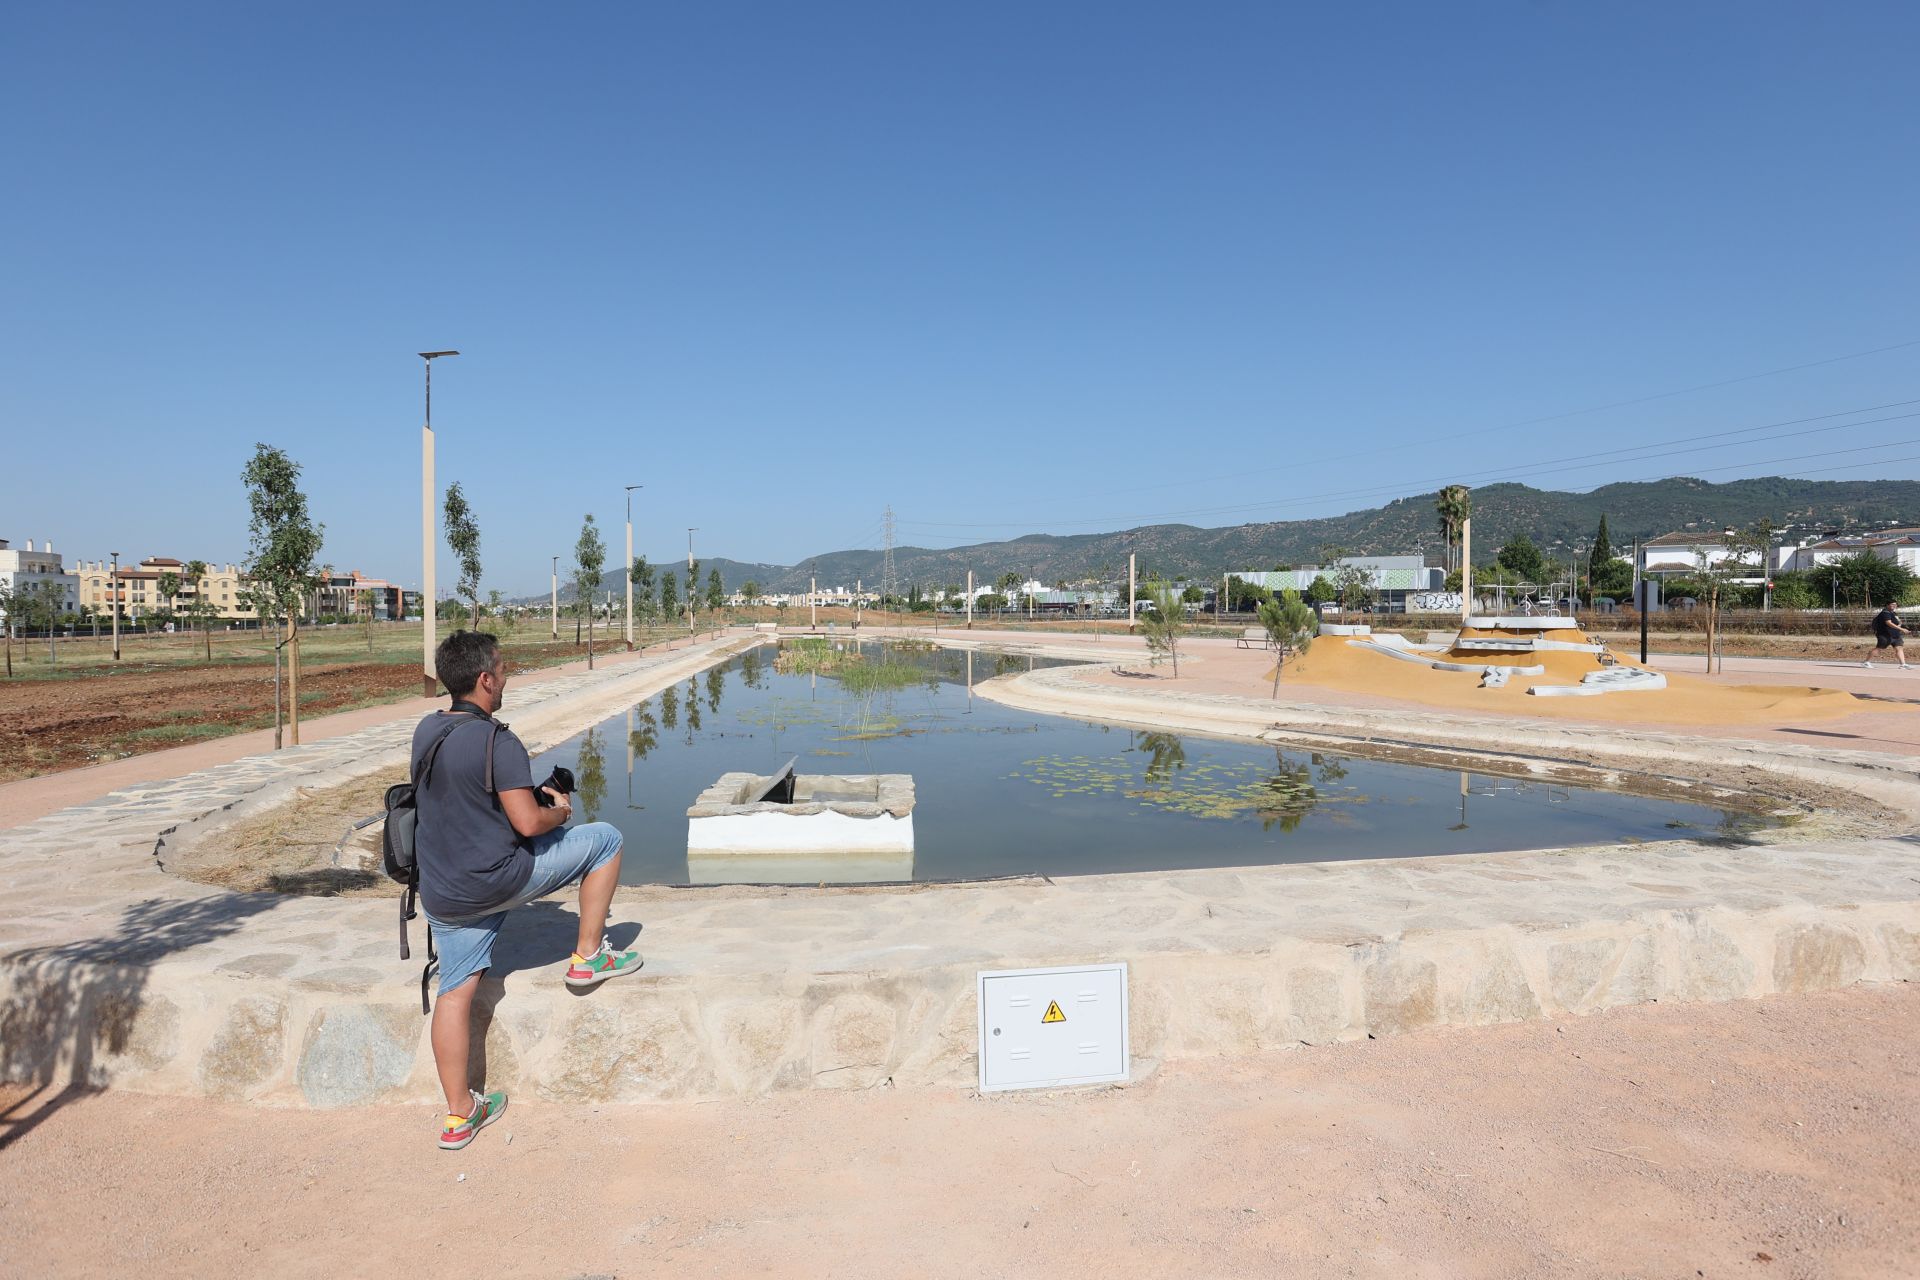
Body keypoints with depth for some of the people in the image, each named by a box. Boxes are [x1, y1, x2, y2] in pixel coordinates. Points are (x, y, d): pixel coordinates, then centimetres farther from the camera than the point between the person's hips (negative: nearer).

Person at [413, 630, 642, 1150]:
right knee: (605, 839, 7)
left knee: (455, 991, 14)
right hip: (498, 878, -7)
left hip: (440, 891, 7)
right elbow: (528, 822, -22)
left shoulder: (426, 731, 6)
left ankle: (458, 1115, 22)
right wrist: (561, 811, 0)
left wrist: (532, 794, 21)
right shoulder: (496, 740, -19)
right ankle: (588, 957, 14)